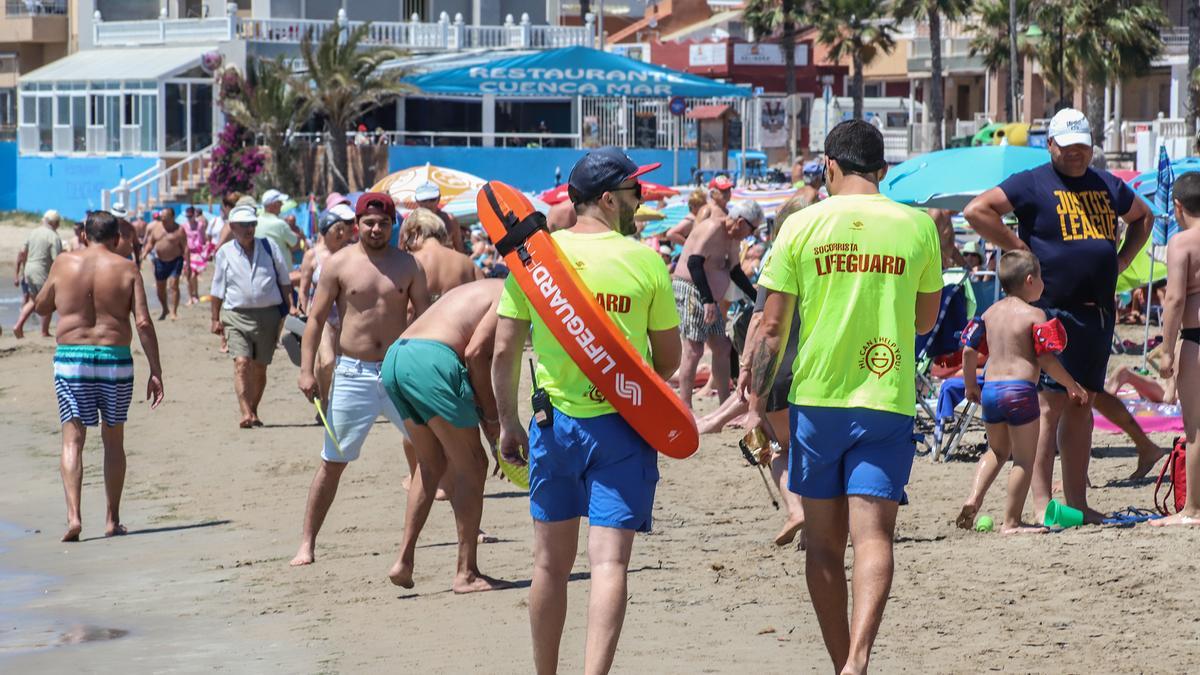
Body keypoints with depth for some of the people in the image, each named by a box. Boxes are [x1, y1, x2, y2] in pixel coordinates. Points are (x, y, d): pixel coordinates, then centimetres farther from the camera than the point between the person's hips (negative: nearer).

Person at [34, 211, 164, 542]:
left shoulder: (64, 264, 1)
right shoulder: (126, 269, -1)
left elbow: (42, 307, 15)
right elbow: (144, 322, -7)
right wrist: (156, 372, -4)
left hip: (70, 356, 0)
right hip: (115, 358, 0)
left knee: (73, 440, 2)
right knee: (114, 440, 15)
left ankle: (73, 516, -15)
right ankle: (112, 520, 18)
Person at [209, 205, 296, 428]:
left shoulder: (269, 247, 6)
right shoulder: (224, 253, 5)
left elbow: (284, 280, 12)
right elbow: (218, 289, 11)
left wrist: (290, 307, 7)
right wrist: (216, 318, 9)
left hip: (268, 315, 2)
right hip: (236, 315, -2)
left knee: (259, 367, 8)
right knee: (241, 363, -18)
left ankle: (253, 412, 23)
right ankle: (246, 413, -26)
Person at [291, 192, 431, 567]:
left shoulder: (407, 265, 4)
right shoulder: (339, 264, -1)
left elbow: (426, 317, 6)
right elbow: (316, 318, -1)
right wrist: (306, 370, -8)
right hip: (353, 374, -2)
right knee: (333, 462, 1)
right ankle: (307, 544, 7)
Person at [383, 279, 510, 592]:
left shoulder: (485, 291, 30)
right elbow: (475, 353, -11)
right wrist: (492, 416, -2)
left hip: (394, 357, 9)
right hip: (431, 360, -9)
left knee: (432, 463, 23)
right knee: (471, 467, 3)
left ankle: (404, 560, 19)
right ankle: (466, 573, 4)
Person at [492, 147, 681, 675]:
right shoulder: (644, 261, -6)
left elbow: (504, 350, 1)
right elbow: (669, 358, 2)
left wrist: (508, 422, 11)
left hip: (554, 422, 3)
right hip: (622, 428, -3)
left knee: (551, 562, 14)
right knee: (609, 561, -6)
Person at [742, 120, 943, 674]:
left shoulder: (803, 225, -1)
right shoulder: (917, 227, 2)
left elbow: (771, 326, -3)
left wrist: (756, 402, 4)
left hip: (816, 399, 0)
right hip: (887, 400, 0)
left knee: (824, 543, 12)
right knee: (873, 535, -6)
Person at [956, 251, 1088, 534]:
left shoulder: (990, 312, 11)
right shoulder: (1034, 315, -7)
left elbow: (969, 351, 11)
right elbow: (1046, 360, -11)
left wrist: (970, 385, 25)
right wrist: (1073, 386, 1)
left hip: (990, 390, 6)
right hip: (1020, 389, -6)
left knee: (997, 451, 25)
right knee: (1023, 459, 3)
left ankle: (974, 497, 6)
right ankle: (1012, 522, 4)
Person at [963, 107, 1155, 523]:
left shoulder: (1107, 186, 16)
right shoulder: (1033, 184, -2)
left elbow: (1142, 217, 33)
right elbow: (976, 211, -10)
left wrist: (1122, 258, 17)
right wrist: (1018, 247, -11)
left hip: (1098, 312, 7)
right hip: (1052, 311, -6)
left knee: (1082, 406, 9)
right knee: (1050, 404, -10)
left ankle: (1077, 502, 13)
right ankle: (1042, 504, -10)